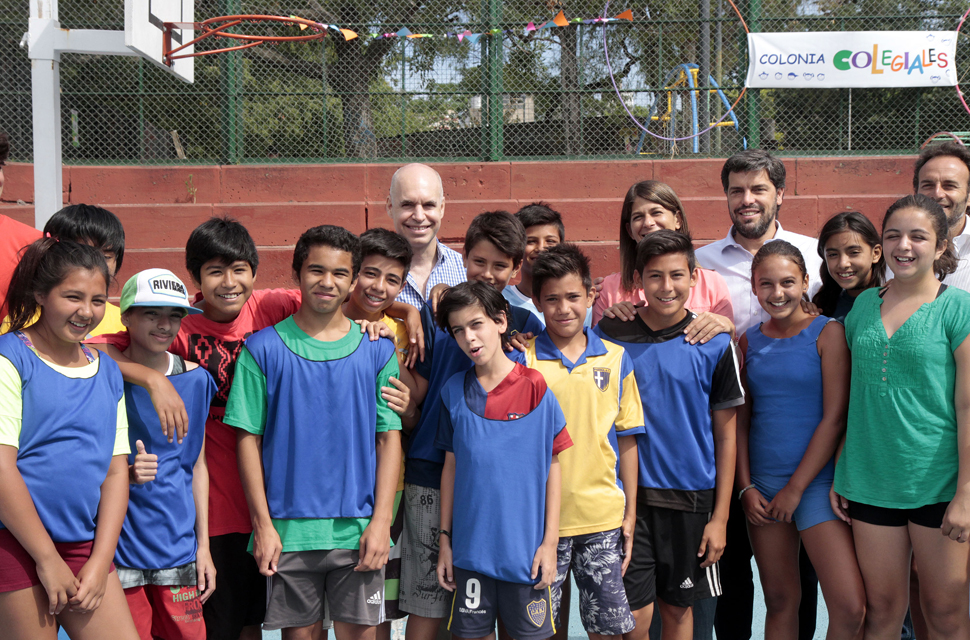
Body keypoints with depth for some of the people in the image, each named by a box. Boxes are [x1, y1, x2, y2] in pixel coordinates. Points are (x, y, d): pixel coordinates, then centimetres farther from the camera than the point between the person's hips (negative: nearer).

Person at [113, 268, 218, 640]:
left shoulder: (195, 378, 5)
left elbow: (197, 464, 11)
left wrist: (204, 545, 8)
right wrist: (125, 473, -21)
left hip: (178, 544, 3)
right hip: (119, 545, -3)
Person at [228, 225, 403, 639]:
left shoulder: (377, 351, 4)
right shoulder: (263, 349, 1)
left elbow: (389, 437, 4)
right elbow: (249, 438, 0)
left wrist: (380, 521, -4)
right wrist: (263, 523, -5)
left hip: (358, 529, 1)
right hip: (288, 530, -1)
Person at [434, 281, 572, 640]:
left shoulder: (535, 388, -6)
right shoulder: (454, 391, 4)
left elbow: (552, 467, -2)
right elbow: (451, 467, 9)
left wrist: (550, 542, -5)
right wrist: (445, 539, 7)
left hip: (526, 548, -2)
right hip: (471, 547, 3)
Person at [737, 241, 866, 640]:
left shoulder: (828, 332, -5)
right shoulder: (749, 342, 8)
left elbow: (834, 418, -9)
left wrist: (796, 488, -9)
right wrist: (746, 487, 2)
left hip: (815, 481, -4)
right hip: (762, 483, 4)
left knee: (850, 608, -13)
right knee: (780, 602, 9)